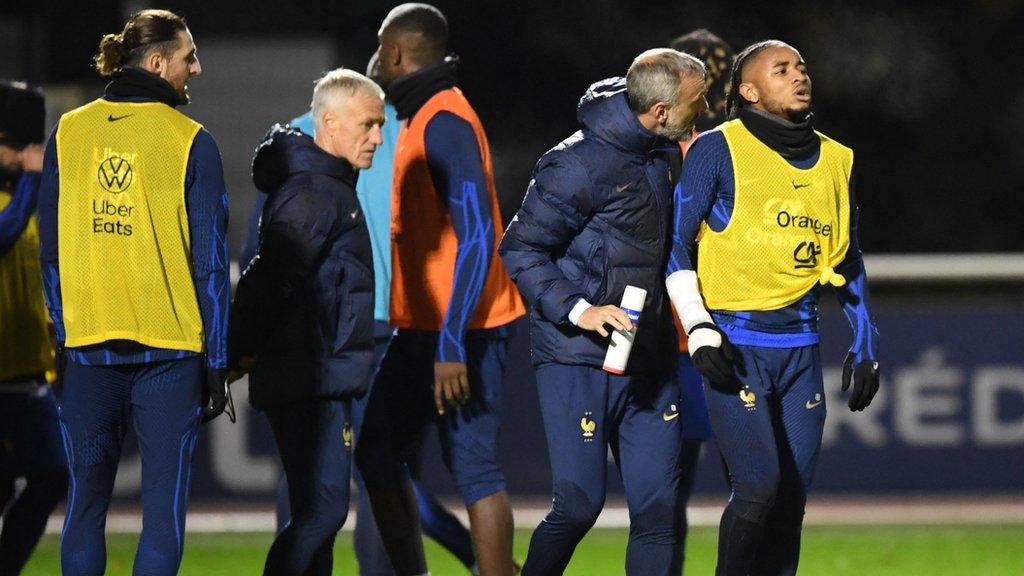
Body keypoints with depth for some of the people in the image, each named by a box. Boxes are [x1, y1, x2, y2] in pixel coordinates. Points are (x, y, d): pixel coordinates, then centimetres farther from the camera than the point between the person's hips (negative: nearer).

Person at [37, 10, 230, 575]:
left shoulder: (68, 133, 4)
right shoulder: (191, 142, -5)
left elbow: (50, 249, 8)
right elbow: (211, 261, -3)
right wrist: (216, 364, 2)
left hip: (87, 350, 3)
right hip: (169, 349, -3)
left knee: (86, 503, 11)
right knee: (163, 508, 1)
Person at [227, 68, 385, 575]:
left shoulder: (330, 187, 19)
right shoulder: (314, 194, -15)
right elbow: (269, 280, -20)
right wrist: (236, 357, -14)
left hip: (325, 380, 10)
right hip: (309, 382, -10)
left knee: (320, 511, 11)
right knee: (323, 510, -13)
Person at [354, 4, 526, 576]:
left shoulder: (443, 122, -16)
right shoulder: (421, 117, 15)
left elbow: (475, 236, -22)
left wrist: (451, 346, -26)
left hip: (458, 333, -10)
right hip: (422, 329, 10)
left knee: (474, 468, -9)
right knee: (377, 450, 13)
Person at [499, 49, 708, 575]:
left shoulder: (667, 156, 9)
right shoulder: (581, 163, -14)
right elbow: (520, 249, -12)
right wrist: (579, 311, -22)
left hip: (649, 359, 7)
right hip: (580, 360, -7)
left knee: (658, 508, 2)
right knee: (579, 504, -8)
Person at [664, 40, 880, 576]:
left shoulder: (835, 161, 13)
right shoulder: (718, 150, -3)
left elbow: (849, 261, 22)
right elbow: (675, 243, -3)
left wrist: (864, 346, 18)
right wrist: (699, 332, -12)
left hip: (799, 346, 5)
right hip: (736, 344, -5)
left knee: (791, 500, 3)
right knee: (759, 487, -15)